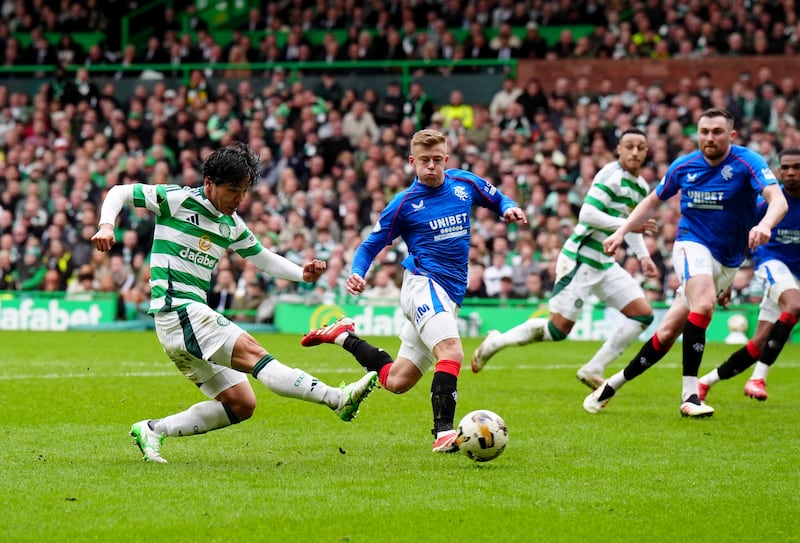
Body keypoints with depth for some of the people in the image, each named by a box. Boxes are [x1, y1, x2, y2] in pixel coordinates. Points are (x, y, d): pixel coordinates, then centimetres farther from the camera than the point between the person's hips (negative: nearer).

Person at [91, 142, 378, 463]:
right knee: (251, 352, -22)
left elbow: (263, 258, 26)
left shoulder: (233, 225, 15)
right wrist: (106, 226, -17)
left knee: (241, 404, 3)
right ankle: (337, 398, -34)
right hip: (176, 308, -9)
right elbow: (119, 193, 2)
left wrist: (302, 273, 8)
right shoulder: (178, 200, -4)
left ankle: (153, 430, 7)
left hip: (195, 314, 9)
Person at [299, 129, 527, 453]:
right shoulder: (405, 203, -1)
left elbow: (497, 199, 25)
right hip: (424, 284, -6)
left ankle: (344, 336, 28)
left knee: (396, 381, 9)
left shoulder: (465, 183, 8)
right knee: (451, 353, -32)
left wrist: (509, 208, 0)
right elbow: (371, 245, 6)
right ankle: (443, 432, -36)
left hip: (449, 297, 6)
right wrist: (357, 274, -14)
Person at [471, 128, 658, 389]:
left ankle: (593, 370, 5)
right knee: (559, 329, -9)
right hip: (580, 260, -9)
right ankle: (496, 342, 13)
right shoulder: (612, 175, -16)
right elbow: (587, 214, -24)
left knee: (643, 315, -1)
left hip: (604, 264, 9)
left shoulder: (641, 187, 12)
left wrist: (644, 256, 18)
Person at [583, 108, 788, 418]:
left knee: (670, 331, 1)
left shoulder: (747, 163, -12)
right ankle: (689, 394, -28)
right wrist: (621, 232, 6)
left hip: (728, 262, 1)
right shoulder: (683, 166, -1)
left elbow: (778, 199, -26)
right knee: (704, 303, -31)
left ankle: (616, 382, 17)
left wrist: (765, 224, -48)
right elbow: (654, 201, 16)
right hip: (692, 245, -1)